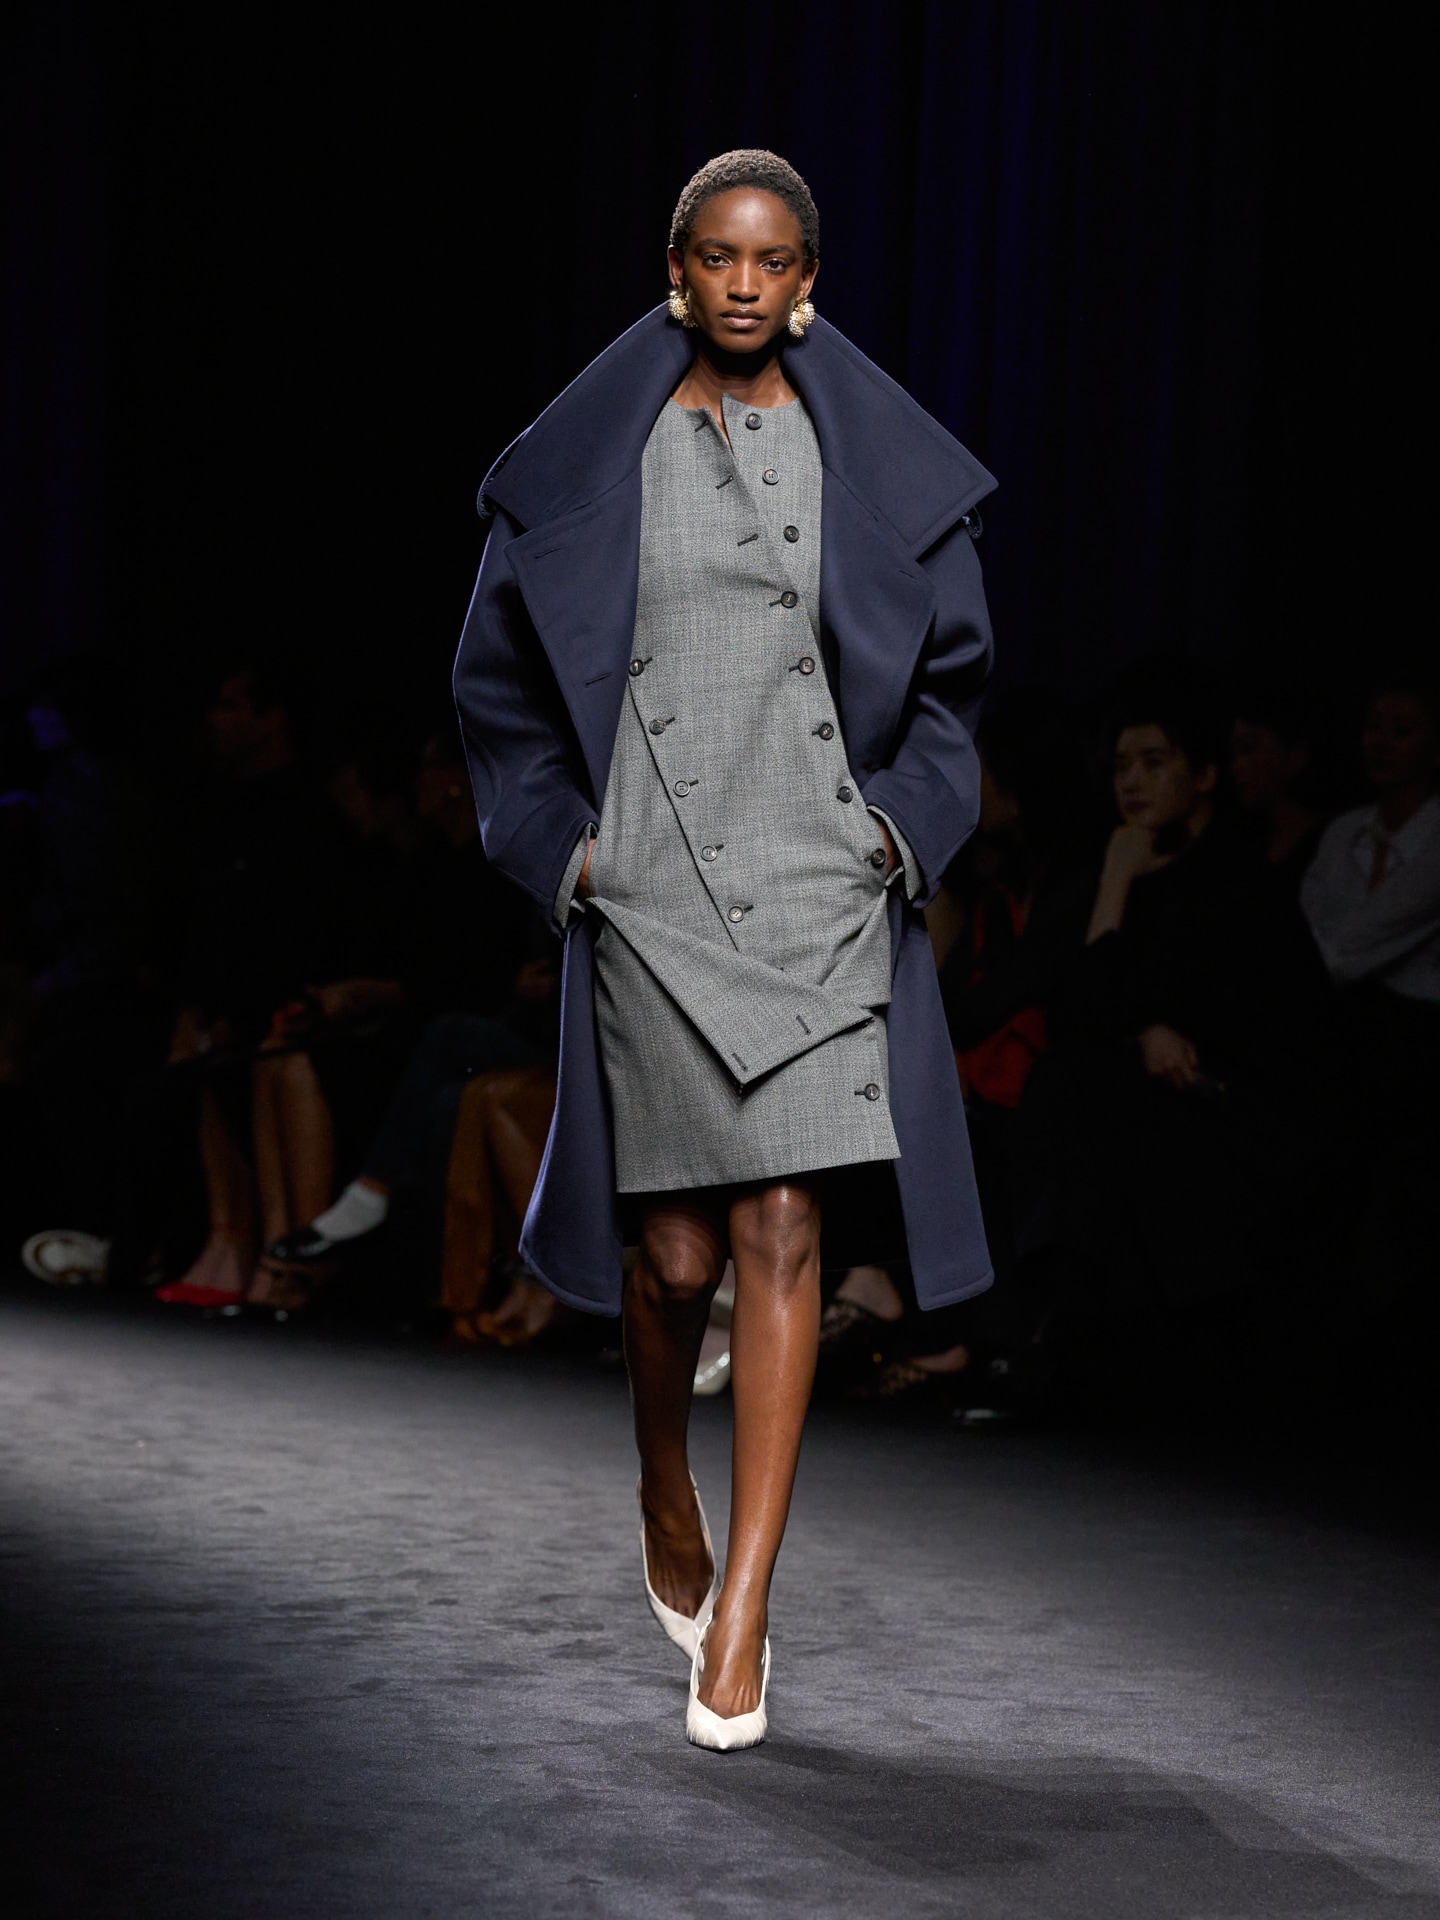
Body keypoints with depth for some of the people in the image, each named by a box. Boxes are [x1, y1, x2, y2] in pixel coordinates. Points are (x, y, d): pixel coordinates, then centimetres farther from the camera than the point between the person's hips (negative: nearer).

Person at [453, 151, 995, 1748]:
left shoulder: (876, 462, 5)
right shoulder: (587, 461, 4)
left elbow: (949, 667, 15)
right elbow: (501, 673, 11)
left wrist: (908, 825, 3)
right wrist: (556, 839, 3)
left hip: (823, 887, 0)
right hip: (652, 886, 0)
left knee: (781, 1231, -8)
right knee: (678, 1252, 1)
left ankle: (738, 1617, -3)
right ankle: (664, 1498, 34)